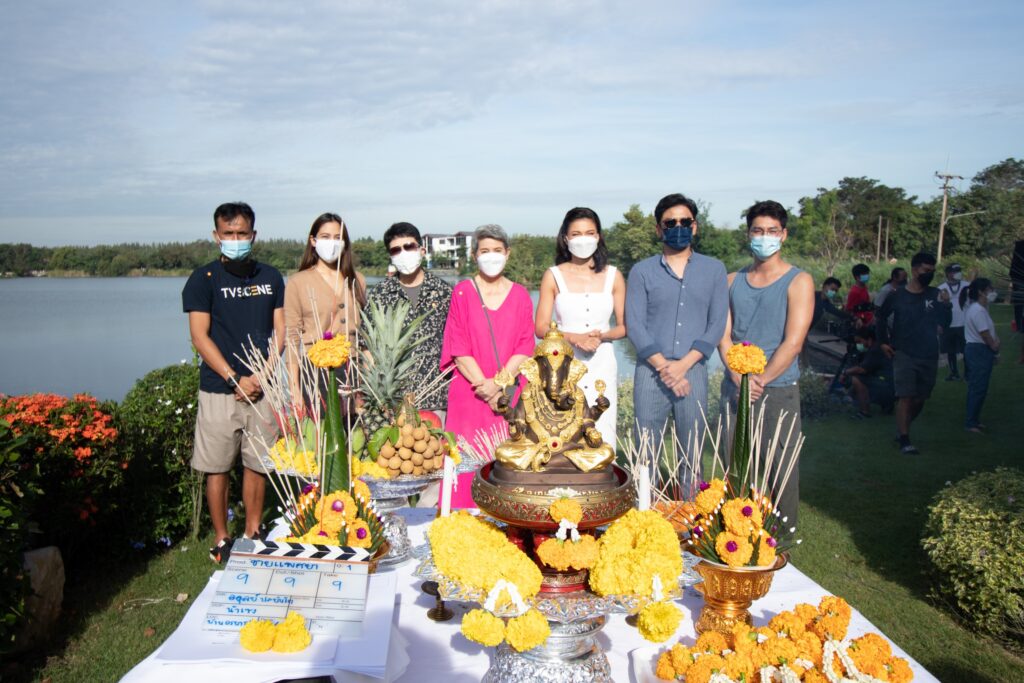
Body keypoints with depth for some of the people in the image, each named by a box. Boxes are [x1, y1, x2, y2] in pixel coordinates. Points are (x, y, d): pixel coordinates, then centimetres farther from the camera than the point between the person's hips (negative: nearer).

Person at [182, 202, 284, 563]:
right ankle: (221, 540, 16)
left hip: (261, 387, 3)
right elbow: (200, 336, -5)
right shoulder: (203, 279, 0)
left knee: (257, 464, 9)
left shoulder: (271, 277, 9)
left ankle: (253, 533, 22)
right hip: (219, 388, -2)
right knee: (217, 467, 3)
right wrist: (235, 379, -13)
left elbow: (280, 331, 7)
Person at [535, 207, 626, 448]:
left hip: (602, 365, 1)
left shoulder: (613, 277, 8)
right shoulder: (553, 276, 5)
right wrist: (576, 338, -13)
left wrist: (602, 336, -11)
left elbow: (624, 327, 10)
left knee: (602, 433, -4)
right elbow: (541, 328, 2)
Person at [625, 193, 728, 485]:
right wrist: (664, 367, -11)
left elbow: (717, 324, 3)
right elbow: (634, 325, -1)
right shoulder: (642, 271, 6)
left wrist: (683, 365, -9)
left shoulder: (714, 270, 9)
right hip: (650, 373, -1)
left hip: (693, 372, 1)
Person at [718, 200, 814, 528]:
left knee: (780, 470, -1)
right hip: (734, 390, 4)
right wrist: (740, 378, -11)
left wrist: (759, 380, -13)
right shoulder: (732, 281, 11)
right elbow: (724, 336, 4)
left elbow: (793, 343, -10)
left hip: (778, 391, -4)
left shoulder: (798, 281, -2)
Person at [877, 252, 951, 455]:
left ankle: (901, 429, 32)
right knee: (906, 397, -10)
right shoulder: (897, 296, -3)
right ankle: (904, 440, -8)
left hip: (929, 357, 3)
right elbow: (881, 317, 12)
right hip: (904, 355, -3)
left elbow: (945, 323, 2)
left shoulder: (935, 295, 3)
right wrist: (883, 341, 7)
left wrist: (945, 307, -16)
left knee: (919, 399, 11)